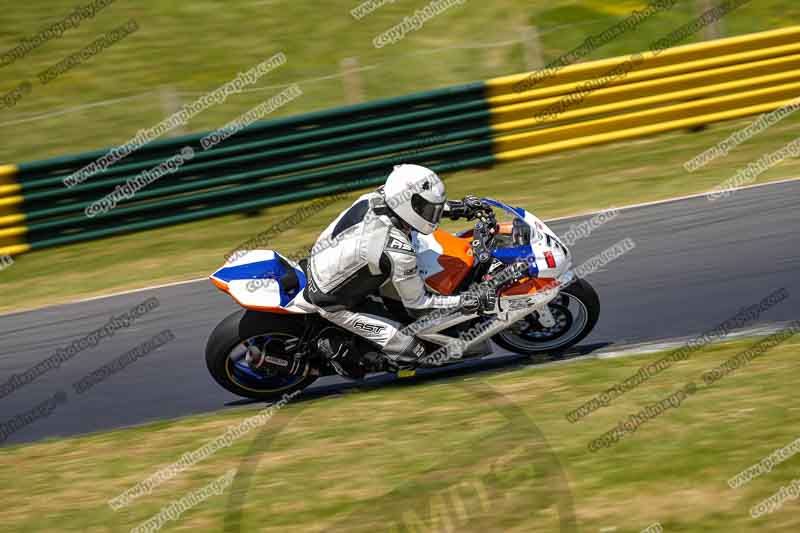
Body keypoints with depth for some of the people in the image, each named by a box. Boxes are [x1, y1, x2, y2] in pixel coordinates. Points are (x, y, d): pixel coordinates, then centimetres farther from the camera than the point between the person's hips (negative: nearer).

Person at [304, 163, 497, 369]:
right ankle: (337, 348, 0)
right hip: (334, 303, -8)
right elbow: (417, 305, -21)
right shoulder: (398, 251, -34)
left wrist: (458, 207, 8)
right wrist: (471, 301, -19)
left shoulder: (375, 198, -14)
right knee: (411, 352, -7)